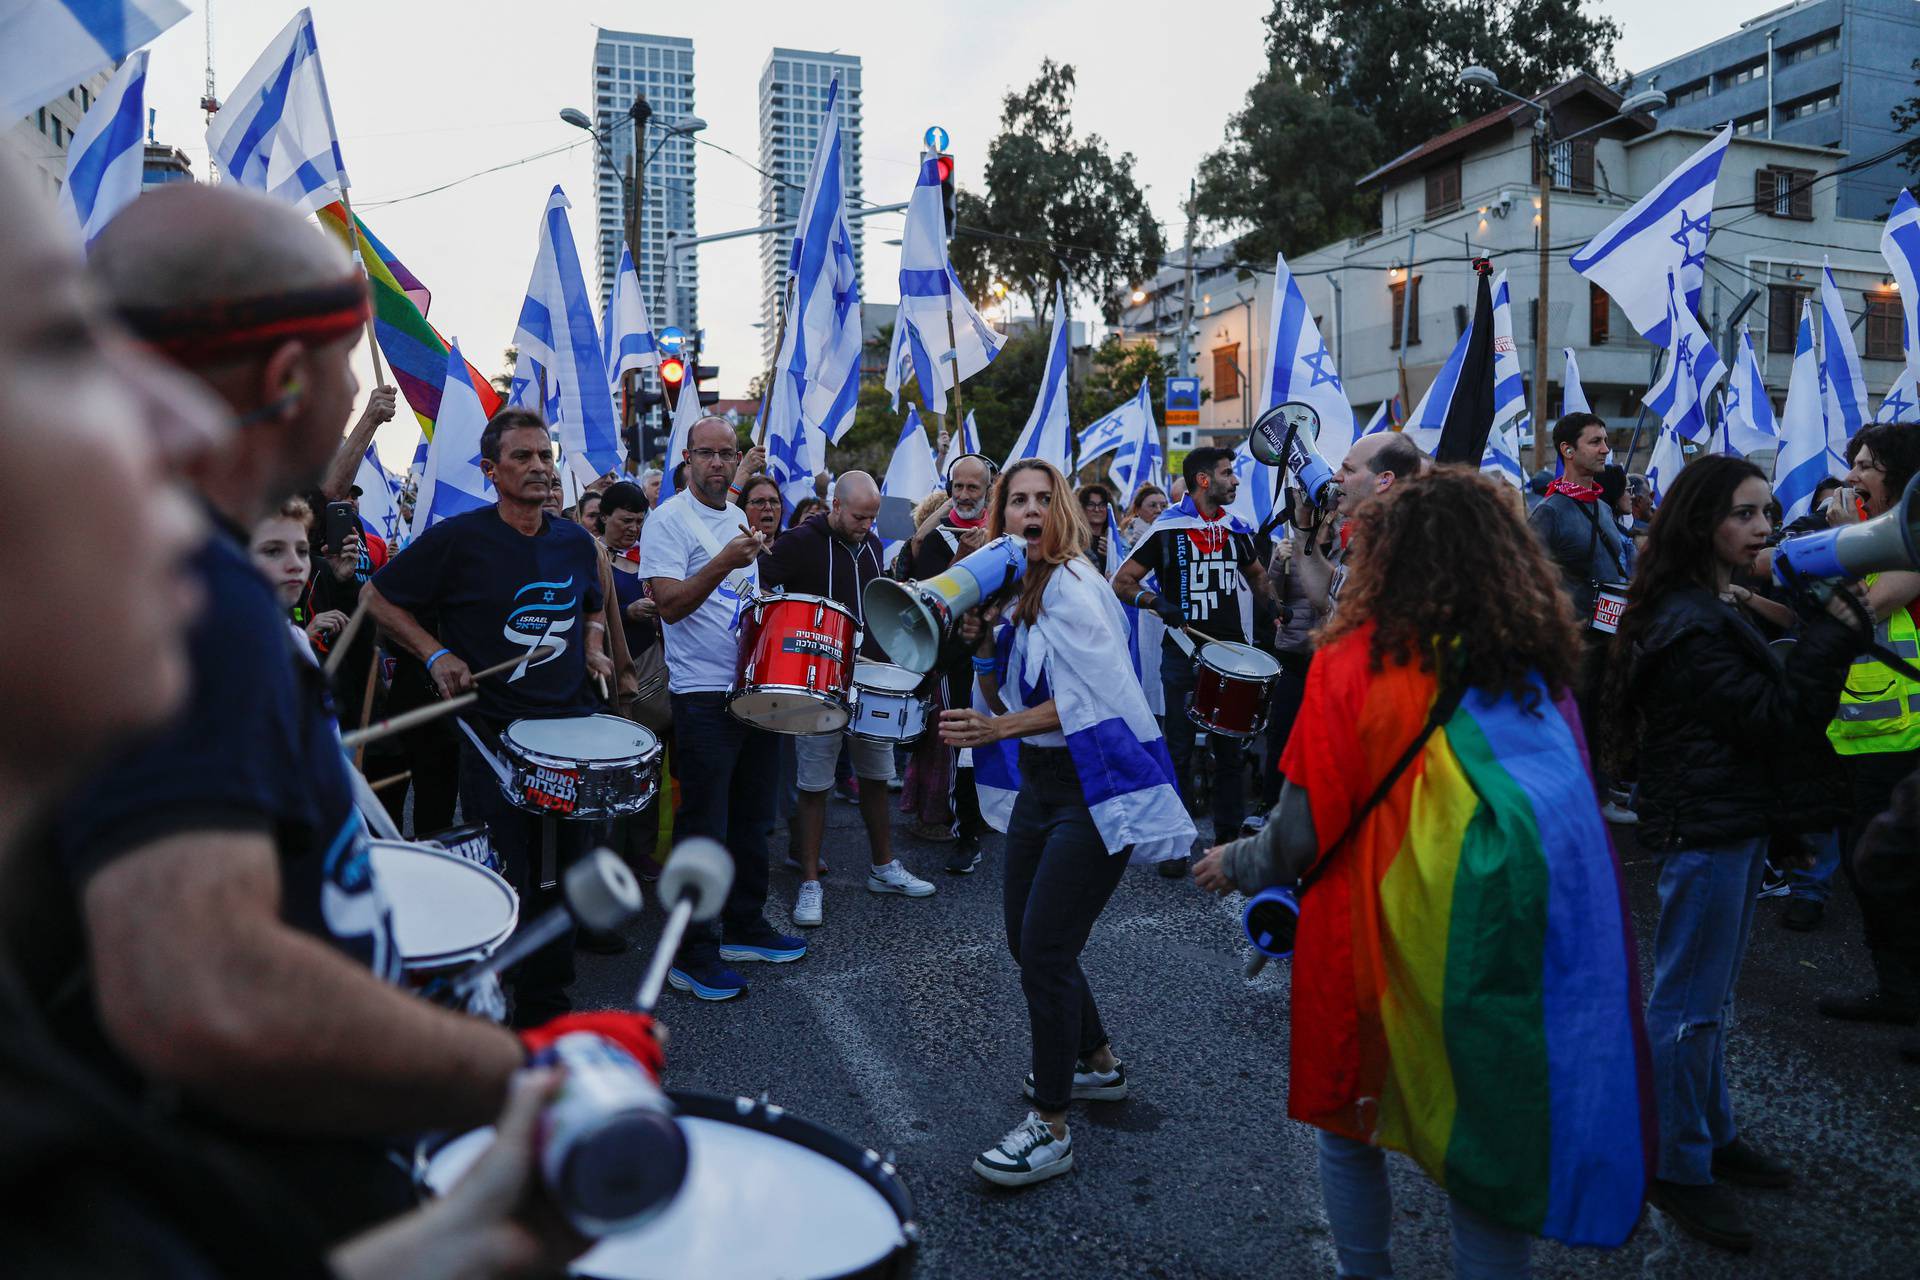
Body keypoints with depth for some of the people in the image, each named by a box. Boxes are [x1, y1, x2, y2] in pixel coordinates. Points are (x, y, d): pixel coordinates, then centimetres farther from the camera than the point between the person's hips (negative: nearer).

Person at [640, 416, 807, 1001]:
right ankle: (692, 954, 8)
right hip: (704, 695, -7)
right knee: (704, 828, -2)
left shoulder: (739, 519, 15)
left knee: (751, 819, 15)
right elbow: (669, 604, -18)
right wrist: (725, 561, -28)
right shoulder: (669, 519, -8)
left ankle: (745, 927, 28)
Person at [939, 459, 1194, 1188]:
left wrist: (998, 728, -22)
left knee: (1045, 948, -10)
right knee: (1024, 937, 15)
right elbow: (1001, 694, 10)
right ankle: (1099, 1065, 36)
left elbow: (1091, 697, -21)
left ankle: (1050, 1128, 4)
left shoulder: (1071, 586, -15)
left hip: (1095, 786, -9)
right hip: (1040, 780, 9)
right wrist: (982, 633, -6)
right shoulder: (1011, 588, 11)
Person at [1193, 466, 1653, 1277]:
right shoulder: (1540, 667, 0)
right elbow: (1565, 805, 8)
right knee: (1491, 1142, 18)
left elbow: (1305, 829, -11)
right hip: (1515, 953, 4)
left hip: (1391, 939, -3)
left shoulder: (1356, 662, -13)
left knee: (1350, 1126, 20)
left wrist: (1239, 865, 8)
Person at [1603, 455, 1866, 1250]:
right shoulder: (1687, 624, -19)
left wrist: (1832, 630, 1)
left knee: (1712, 995, 20)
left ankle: (1713, 1134, 34)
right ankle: (1680, 1169, 13)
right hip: (1702, 826, -10)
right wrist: (1838, 627, -21)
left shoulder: (1717, 608, 13)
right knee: (1688, 1003, 1)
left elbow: (1782, 700, 13)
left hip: (1735, 818, 10)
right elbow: (1772, 715, -21)